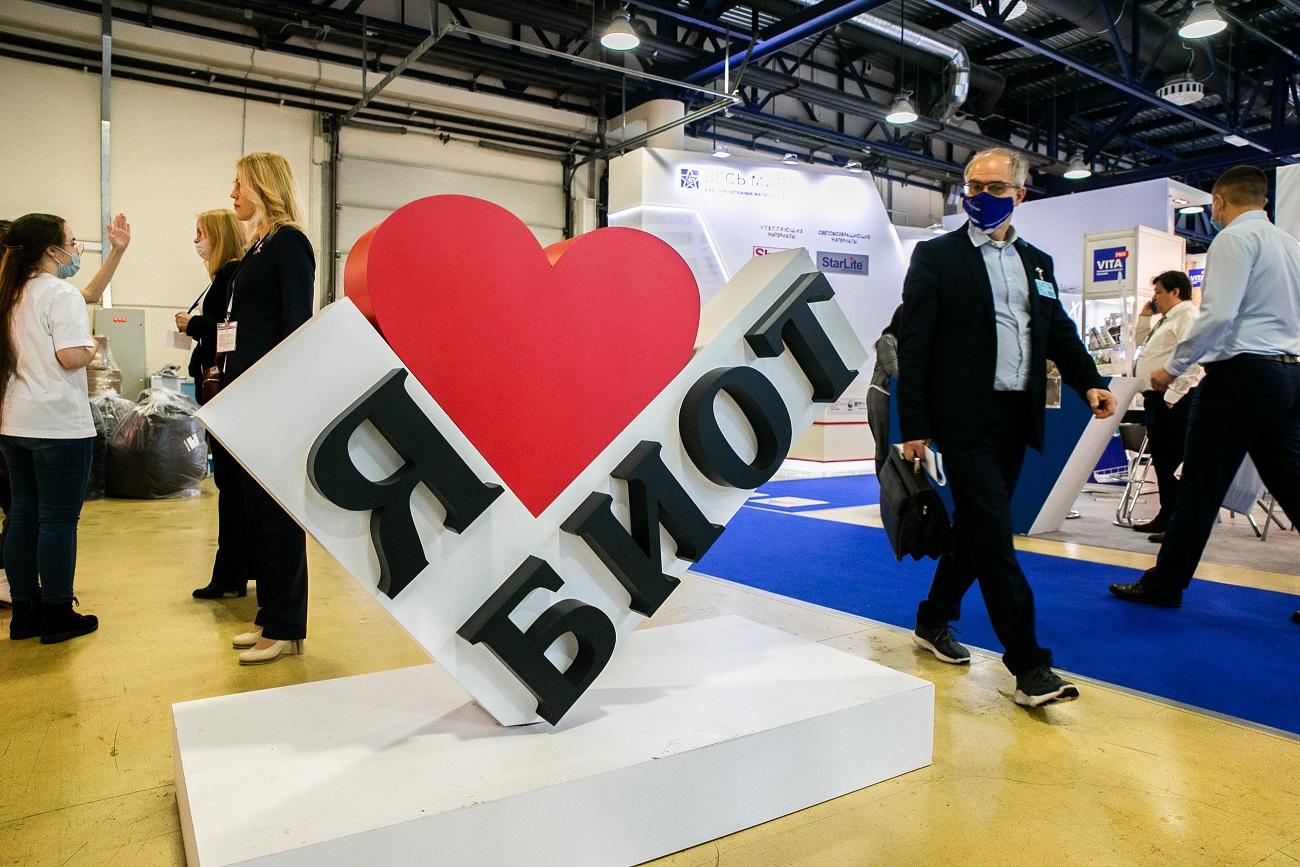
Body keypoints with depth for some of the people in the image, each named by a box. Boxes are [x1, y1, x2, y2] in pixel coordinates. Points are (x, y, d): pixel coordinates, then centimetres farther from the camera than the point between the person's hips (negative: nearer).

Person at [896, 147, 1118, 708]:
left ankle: (934, 622, 31)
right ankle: (1028, 665, -3)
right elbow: (913, 346, -6)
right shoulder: (936, 256, -1)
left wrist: (1089, 383, -2)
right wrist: (913, 427, -11)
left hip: (1016, 418, 6)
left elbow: (1059, 331, 17)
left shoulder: (1037, 262, 16)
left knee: (977, 529, 13)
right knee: (993, 535, -8)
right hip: (964, 419, -6)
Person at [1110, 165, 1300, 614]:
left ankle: (1165, 584, 9)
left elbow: (1219, 314, -18)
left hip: (1242, 374, -8)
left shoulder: (1234, 239, -8)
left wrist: (1173, 367, -10)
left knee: (1201, 485, -1)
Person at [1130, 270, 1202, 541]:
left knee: (1174, 461, -10)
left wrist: (1172, 396, -23)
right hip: (1157, 398, 10)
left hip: (1174, 400, -10)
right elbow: (1141, 341, 37)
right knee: (1161, 460, 14)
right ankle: (1166, 517, 23)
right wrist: (1145, 315, 23)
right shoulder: (1166, 319, 22)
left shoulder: (1188, 314, -8)